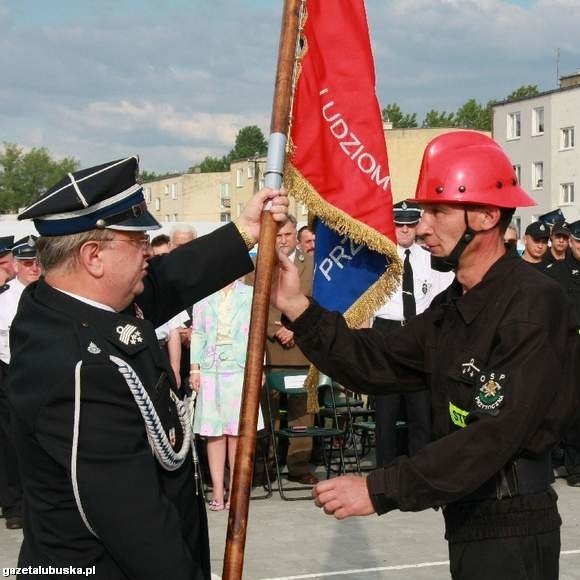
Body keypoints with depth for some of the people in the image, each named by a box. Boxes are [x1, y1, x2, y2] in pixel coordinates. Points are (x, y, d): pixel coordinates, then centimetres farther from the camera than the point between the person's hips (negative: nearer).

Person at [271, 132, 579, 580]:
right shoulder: (453, 306, 12)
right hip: (468, 521, 9)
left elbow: (496, 433, -27)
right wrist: (299, 309, -10)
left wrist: (380, 490, -28)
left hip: (512, 530, -9)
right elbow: (376, 363, 3)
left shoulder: (533, 303, -19)